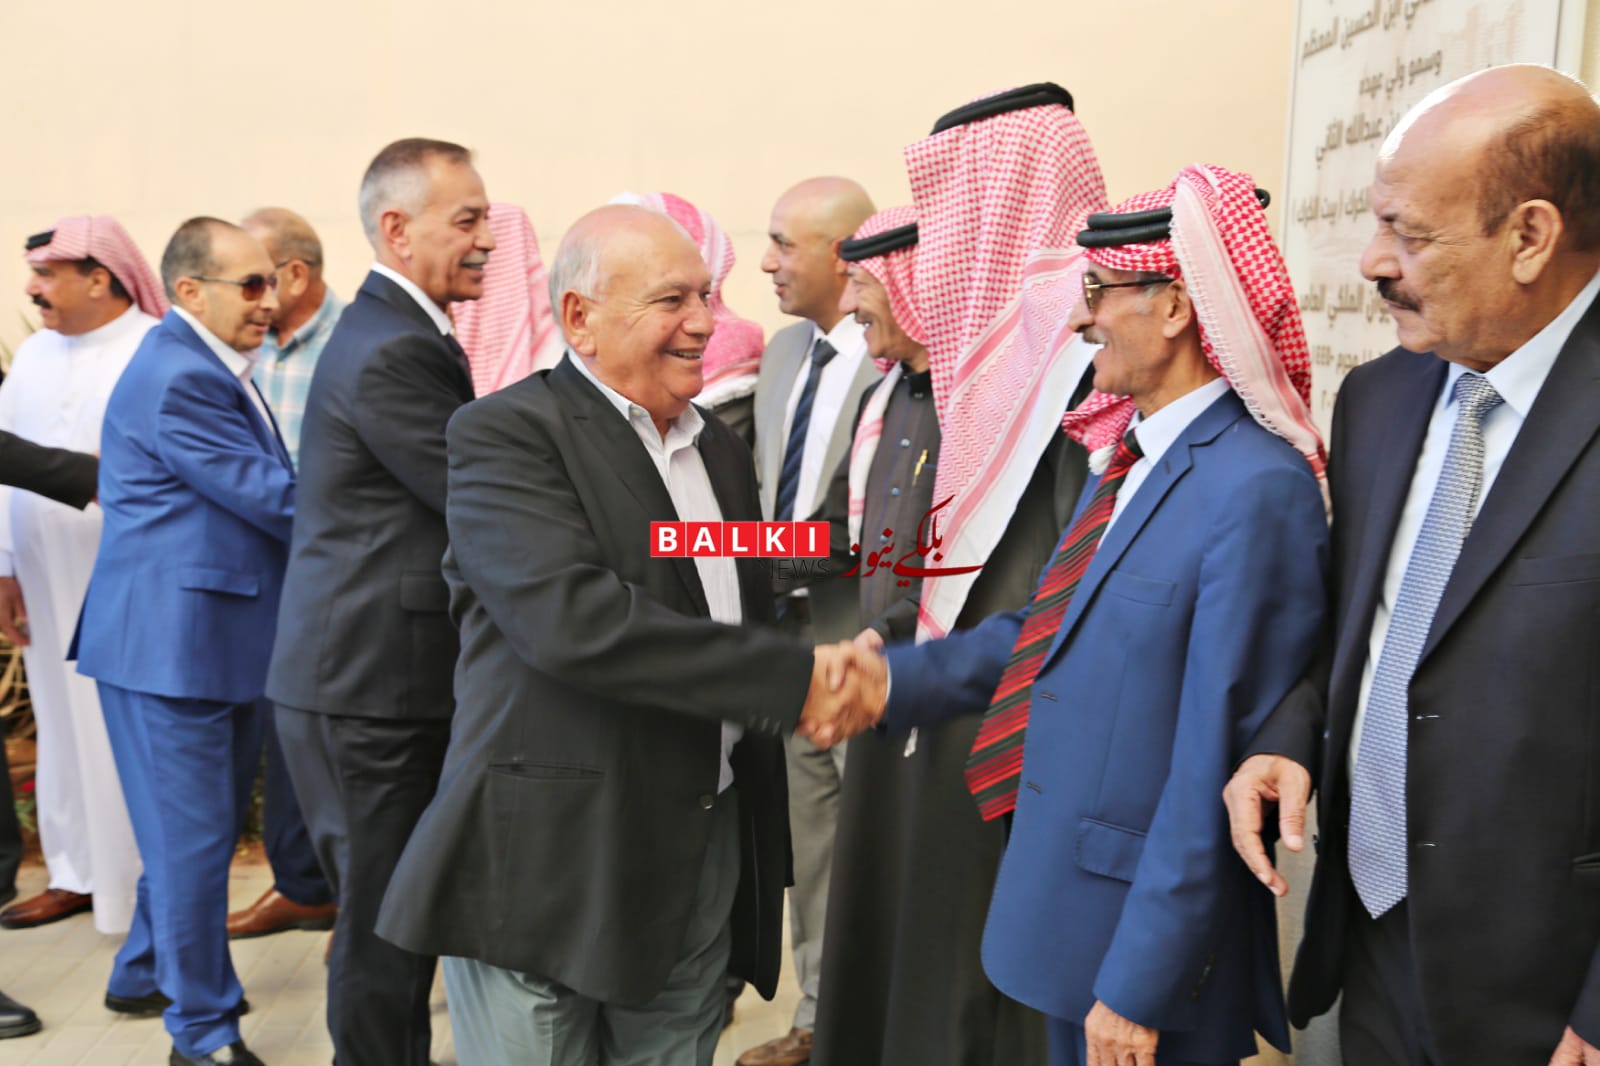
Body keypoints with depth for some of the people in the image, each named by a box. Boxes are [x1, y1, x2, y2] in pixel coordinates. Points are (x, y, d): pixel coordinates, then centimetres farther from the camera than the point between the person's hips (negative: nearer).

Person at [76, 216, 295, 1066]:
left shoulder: (211, 370, 14)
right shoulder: (177, 380, -19)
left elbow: (264, 492, 13)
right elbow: (277, 498, -20)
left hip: (223, 637, 10)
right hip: (172, 641, -10)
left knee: (197, 824, 21)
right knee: (194, 833, 0)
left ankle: (145, 974, 40)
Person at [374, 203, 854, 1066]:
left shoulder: (720, 449, 12)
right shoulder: (505, 434, -10)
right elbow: (571, 618, -25)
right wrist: (794, 678, -22)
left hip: (708, 857, 6)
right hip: (549, 867, -6)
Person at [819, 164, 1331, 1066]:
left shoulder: (1259, 490, -24)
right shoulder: (1131, 447, 3)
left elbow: (1214, 764, -23)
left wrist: (1139, 989, -18)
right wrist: (898, 679, 0)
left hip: (1155, 929, -8)